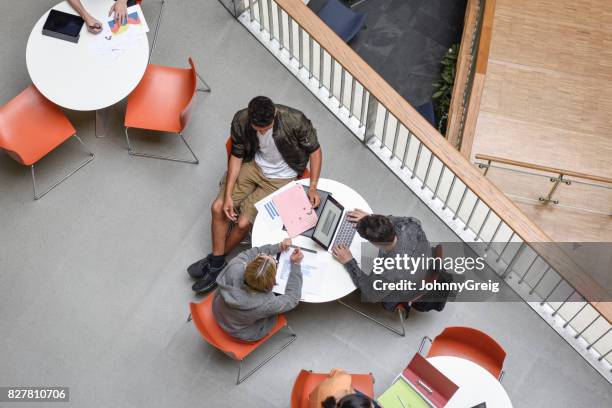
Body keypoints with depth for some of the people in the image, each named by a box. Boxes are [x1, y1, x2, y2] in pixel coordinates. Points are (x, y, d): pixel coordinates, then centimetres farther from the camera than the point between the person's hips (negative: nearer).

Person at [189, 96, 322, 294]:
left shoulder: (295, 121, -30)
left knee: (243, 223, -12)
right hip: (253, 165, 4)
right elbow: (236, 156, -7)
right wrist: (228, 195, -13)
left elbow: (315, 150, -13)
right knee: (218, 208, -9)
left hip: (279, 178, -4)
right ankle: (217, 263, 10)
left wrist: (313, 187, -22)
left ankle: (215, 260, 15)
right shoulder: (241, 120, -20)